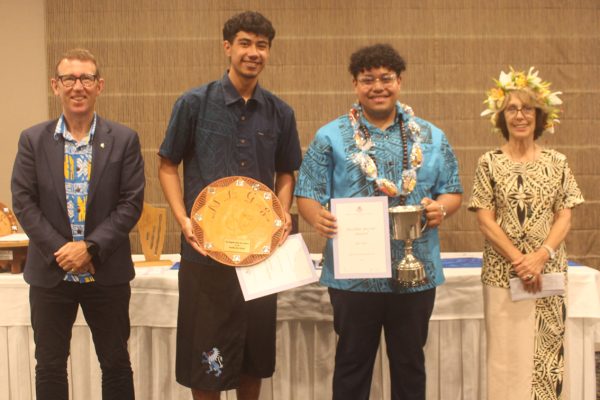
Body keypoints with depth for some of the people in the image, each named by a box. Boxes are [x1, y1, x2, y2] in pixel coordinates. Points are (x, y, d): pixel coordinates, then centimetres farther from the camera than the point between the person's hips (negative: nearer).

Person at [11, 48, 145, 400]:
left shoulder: (124, 140, -1)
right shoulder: (33, 140, 2)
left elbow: (132, 202, -6)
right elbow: (23, 202, -2)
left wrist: (91, 248, -15)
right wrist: (60, 250, -12)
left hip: (107, 272, -1)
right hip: (50, 272, 1)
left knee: (116, 363, 11)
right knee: (50, 365, 13)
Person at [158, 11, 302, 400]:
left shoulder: (280, 113, 4)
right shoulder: (195, 103, -4)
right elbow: (168, 166, 1)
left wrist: (283, 213, -5)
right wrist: (183, 219, -13)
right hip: (206, 245, -3)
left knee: (256, 350, 14)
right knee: (206, 352, 5)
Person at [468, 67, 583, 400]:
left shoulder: (556, 163, 6)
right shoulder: (489, 163, 0)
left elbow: (564, 217, 3)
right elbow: (485, 221, -5)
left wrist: (542, 255, -13)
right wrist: (519, 261, -14)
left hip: (549, 273, 2)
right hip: (503, 274, -2)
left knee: (547, 353, 7)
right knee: (509, 357, 2)